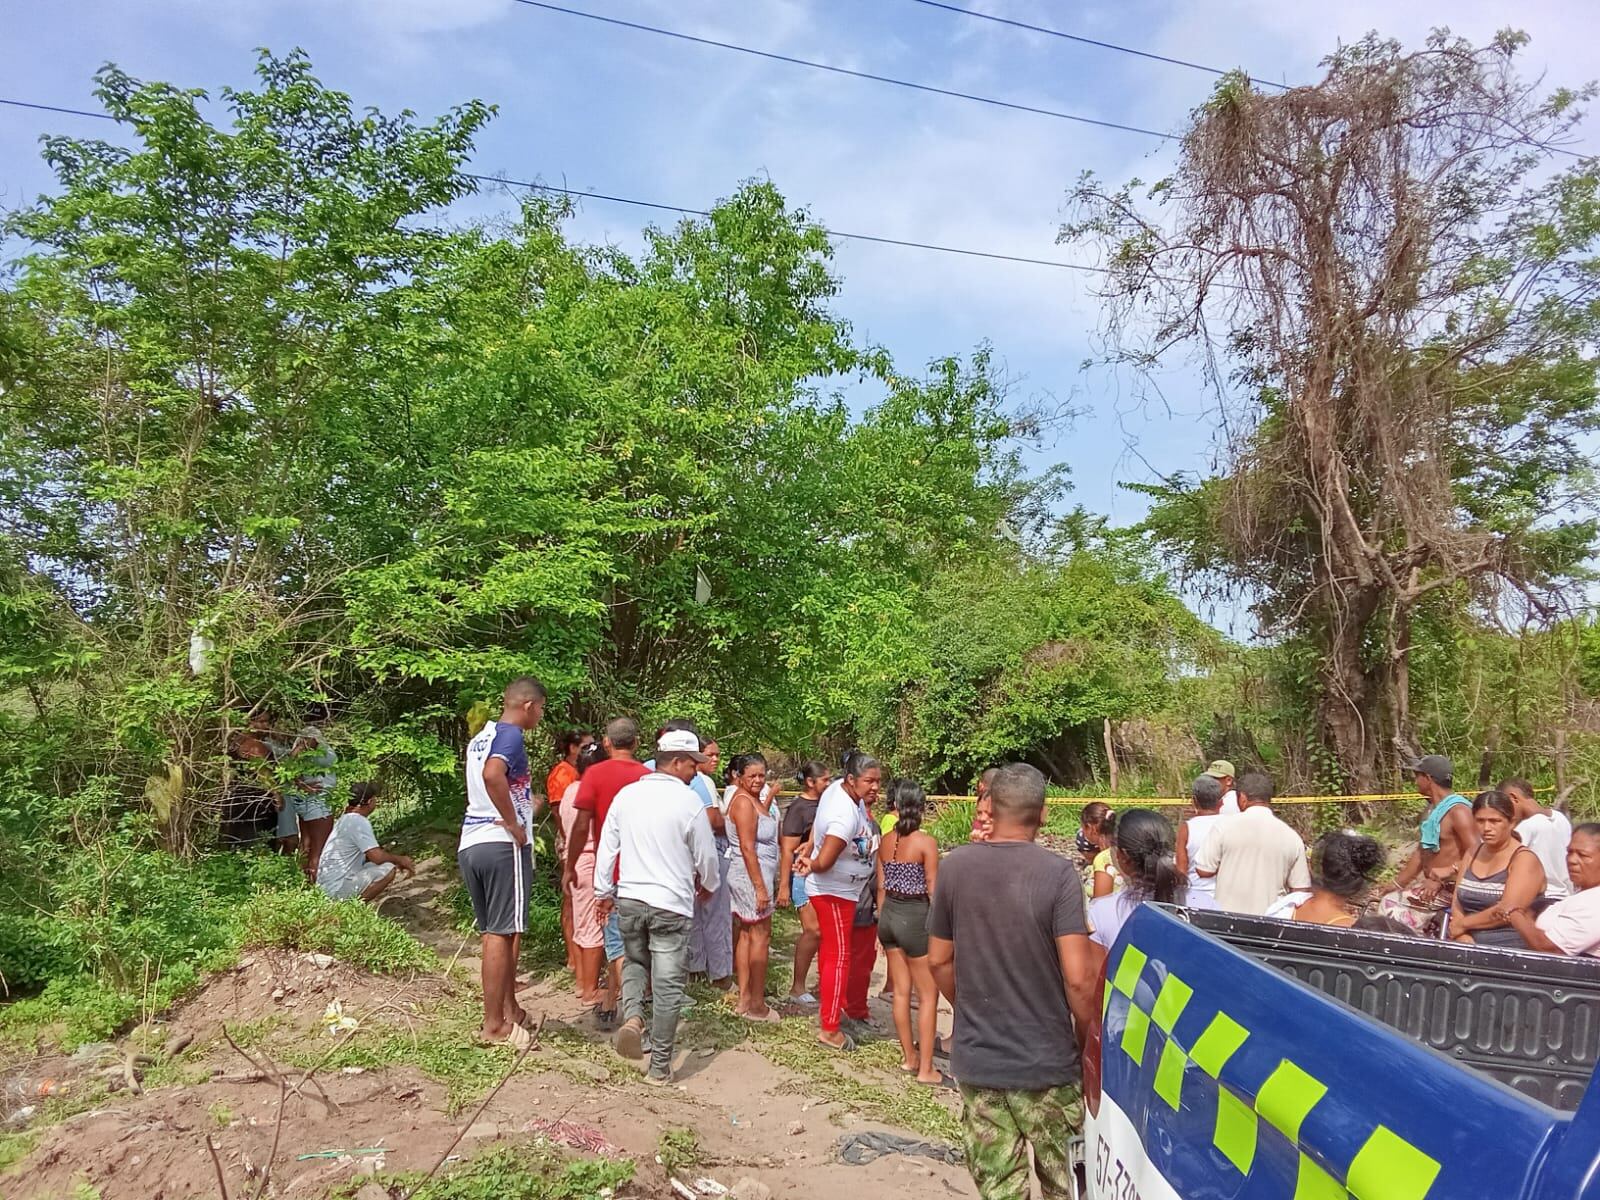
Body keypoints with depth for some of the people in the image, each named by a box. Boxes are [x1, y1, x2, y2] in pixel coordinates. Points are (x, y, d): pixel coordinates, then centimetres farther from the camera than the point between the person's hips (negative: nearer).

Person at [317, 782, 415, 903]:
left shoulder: (346, 819, 14)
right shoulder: (359, 822, -17)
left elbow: (372, 852, 24)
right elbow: (377, 857, -20)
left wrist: (398, 860, 16)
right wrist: (400, 860, -2)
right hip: (337, 888, -10)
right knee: (389, 869, -18)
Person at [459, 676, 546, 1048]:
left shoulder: (480, 737, 18)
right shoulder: (510, 734, -10)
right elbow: (493, 774, -30)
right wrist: (514, 824, -21)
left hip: (470, 845, 9)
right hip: (502, 845, -9)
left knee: (494, 933, 15)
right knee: (503, 934, -2)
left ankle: (509, 1010, 23)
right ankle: (494, 1025, 4)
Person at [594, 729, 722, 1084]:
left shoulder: (625, 794, 2)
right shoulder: (689, 801, -10)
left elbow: (606, 848, 8)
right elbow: (706, 858, -2)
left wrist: (604, 891, 19)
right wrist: (708, 884, 19)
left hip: (629, 899, 4)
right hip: (671, 904, -4)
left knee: (634, 962, 26)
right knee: (667, 985, 5)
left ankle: (632, 1017, 0)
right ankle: (660, 1065, 11)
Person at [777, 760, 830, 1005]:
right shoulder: (798, 808, -12)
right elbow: (787, 850, -14)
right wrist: (784, 886, -15)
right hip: (803, 874, -7)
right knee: (814, 930, -7)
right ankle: (797, 988, 3)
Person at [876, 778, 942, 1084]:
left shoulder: (885, 841, 2)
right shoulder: (926, 843, -15)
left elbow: (881, 887, 8)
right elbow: (933, 891, -13)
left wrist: (883, 921, 18)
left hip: (889, 914, 6)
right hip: (915, 917, -6)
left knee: (901, 991, 16)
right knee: (928, 995, 5)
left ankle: (909, 1056, 29)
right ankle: (925, 1069, 8)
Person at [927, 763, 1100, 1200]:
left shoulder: (955, 867, -4)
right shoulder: (1058, 874, -15)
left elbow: (939, 960, 5)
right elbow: (1079, 978, -17)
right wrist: (1087, 1040, 0)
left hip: (977, 1057, 3)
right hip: (1046, 1059, -2)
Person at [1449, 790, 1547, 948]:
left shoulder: (1525, 859, -5)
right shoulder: (1472, 855, 13)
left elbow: (1508, 911, -15)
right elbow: (1457, 905, 8)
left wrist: (1463, 924, -5)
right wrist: (1463, 937, -9)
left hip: (1508, 950, -5)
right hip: (1469, 947, 5)